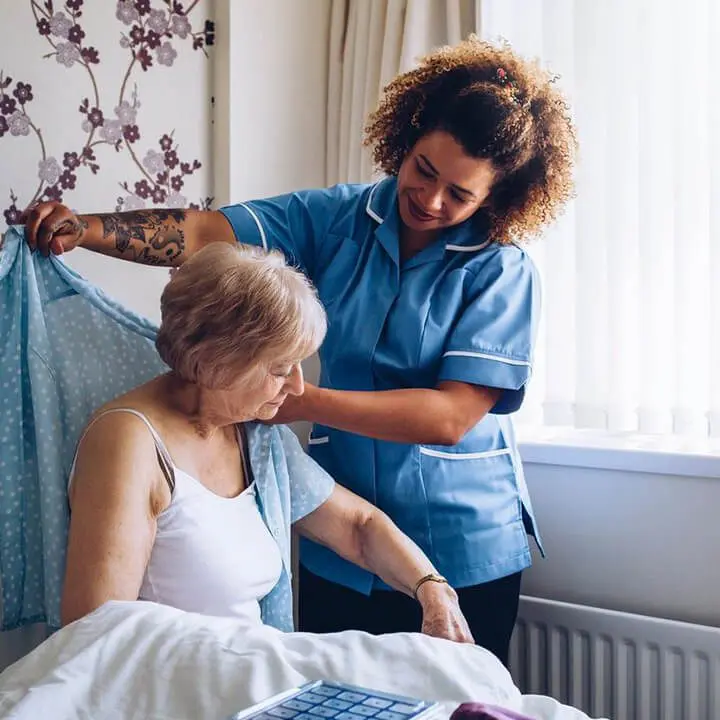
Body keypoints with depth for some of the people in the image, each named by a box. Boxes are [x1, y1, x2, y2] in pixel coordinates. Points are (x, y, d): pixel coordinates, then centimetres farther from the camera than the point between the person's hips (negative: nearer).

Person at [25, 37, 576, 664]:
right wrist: (87, 229, -26)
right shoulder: (341, 218, -2)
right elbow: (211, 233, -11)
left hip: (464, 552, -3)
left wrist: (304, 401, -24)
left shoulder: (503, 271, -12)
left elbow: (451, 417, -20)